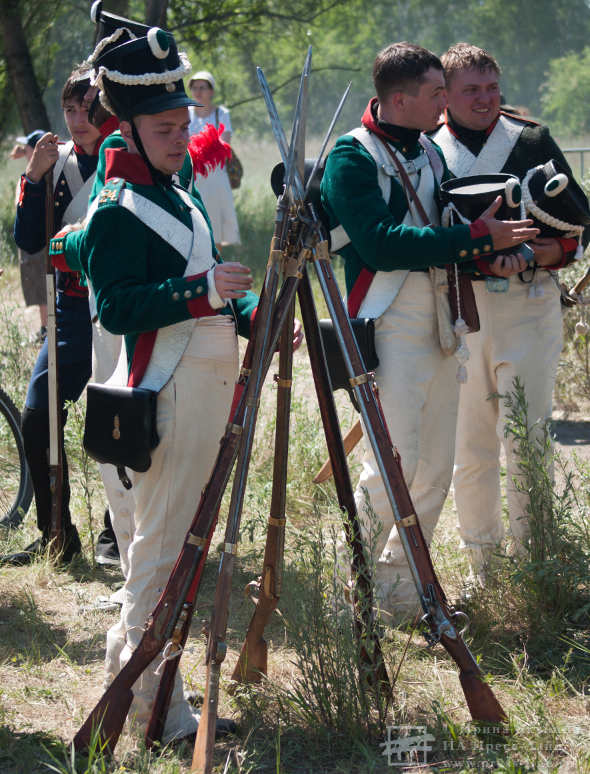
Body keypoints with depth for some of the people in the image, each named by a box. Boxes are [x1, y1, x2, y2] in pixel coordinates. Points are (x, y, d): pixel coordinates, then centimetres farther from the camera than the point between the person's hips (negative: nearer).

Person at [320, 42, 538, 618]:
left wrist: (491, 254, -5)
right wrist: (477, 237, -21)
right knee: (395, 465, -13)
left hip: (441, 326, 8)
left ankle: (399, 587, 21)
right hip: (388, 327, -8)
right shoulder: (351, 158, -10)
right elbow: (383, 244, -21)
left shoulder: (431, 153, 14)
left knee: (434, 470, 9)